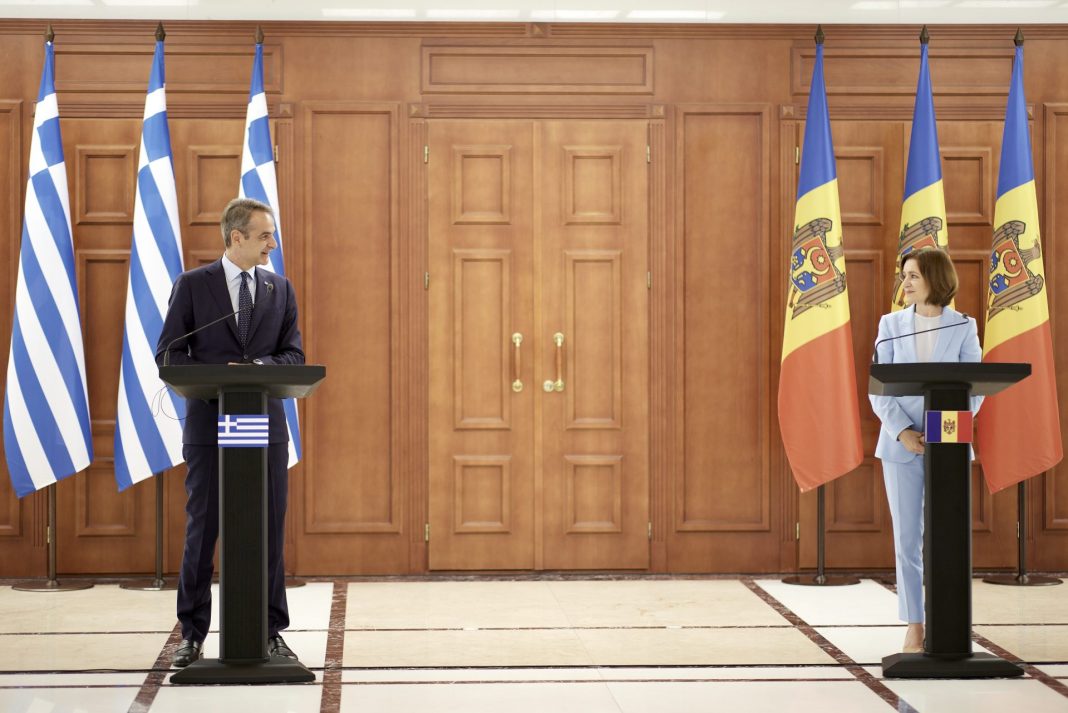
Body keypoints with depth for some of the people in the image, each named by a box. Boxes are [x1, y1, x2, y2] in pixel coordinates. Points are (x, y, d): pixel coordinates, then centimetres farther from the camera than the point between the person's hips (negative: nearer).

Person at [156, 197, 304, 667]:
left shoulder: (280, 289, 10)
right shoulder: (192, 285, 1)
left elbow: (294, 356, 6)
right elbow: (168, 356, -2)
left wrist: (256, 367, -14)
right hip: (209, 423, -2)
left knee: (269, 531, 4)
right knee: (201, 530, 1)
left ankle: (271, 632, 12)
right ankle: (192, 635, 10)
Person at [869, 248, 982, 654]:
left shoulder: (963, 327, 2)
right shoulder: (892, 324, 6)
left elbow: (974, 389, 0)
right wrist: (902, 431, -13)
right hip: (901, 445, 1)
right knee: (907, 539, 0)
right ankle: (914, 628, 6)